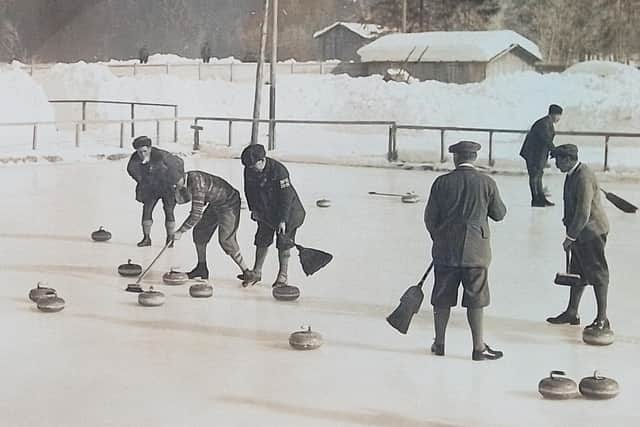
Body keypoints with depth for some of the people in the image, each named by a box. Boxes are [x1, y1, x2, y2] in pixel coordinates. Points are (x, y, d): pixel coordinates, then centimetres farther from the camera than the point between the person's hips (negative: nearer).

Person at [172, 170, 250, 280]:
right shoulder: (188, 178, -2)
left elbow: (197, 214, -31)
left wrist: (180, 231, -24)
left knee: (226, 240, -16)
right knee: (199, 231, 8)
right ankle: (202, 268, 20)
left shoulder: (197, 184, -31)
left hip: (229, 204, -10)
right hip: (215, 204, 10)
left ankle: (246, 272, -8)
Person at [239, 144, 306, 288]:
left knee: (284, 242, -5)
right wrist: (253, 209, 6)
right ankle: (257, 272, 20)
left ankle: (283, 275, 4)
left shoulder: (279, 170, -30)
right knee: (262, 240, 9)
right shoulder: (249, 171, -12)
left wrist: (283, 219, -26)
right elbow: (249, 190, 6)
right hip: (265, 211, 6)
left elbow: (286, 197, -27)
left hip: (286, 210, -6)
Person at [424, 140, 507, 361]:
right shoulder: (487, 183, -5)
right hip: (475, 250, -1)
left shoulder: (442, 182, -4)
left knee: (442, 299, 11)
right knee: (475, 299, 5)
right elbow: (499, 214, 4)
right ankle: (479, 347, 9)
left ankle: (439, 343, 21)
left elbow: (430, 217, 0)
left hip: (445, 250, 1)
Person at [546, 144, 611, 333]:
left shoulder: (584, 177, -23)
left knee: (597, 274, -1)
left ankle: (602, 319, 7)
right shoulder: (573, 174, 7)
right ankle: (572, 313, 28)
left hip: (592, 231, -10)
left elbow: (584, 213, -25)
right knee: (577, 273, 17)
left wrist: (570, 237, -20)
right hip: (581, 232, 10)